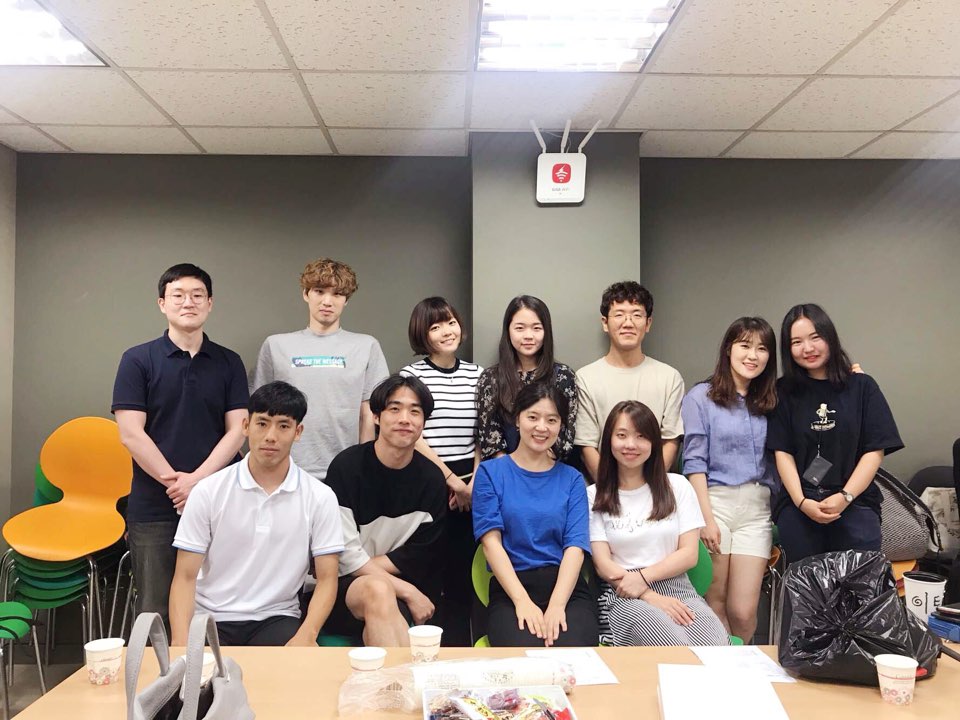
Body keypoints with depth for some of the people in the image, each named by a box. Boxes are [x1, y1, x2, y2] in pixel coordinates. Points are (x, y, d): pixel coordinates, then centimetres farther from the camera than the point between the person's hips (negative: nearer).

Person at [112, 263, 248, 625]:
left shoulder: (229, 363, 8)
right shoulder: (137, 360, 2)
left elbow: (237, 430, 1)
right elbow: (131, 434, -5)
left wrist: (197, 480, -12)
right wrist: (175, 482, -12)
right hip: (153, 509, -1)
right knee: (155, 612, 5)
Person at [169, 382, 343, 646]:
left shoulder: (320, 498, -2)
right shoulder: (208, 492, -2)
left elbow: (326, 579, -1)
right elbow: (185, 577, -2)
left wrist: (306, 635, -19)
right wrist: (181, 642, -18)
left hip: (277, 618, 0)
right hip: (211, 617, 1)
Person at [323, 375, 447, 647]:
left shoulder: (432, 479, 2)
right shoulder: (347, 466, -9)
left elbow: (418, 558, 2)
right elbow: (346, 557, -11)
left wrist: (366, 567, -10)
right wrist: (408, 592, -16)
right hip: (343, 587, -1)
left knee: (376, 633, -32)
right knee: (377, 589, -35)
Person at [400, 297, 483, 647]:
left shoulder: (476, 374, 10)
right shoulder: (411, 374, -1)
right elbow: (412, 435, -7)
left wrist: (473, 482, -2)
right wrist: (451, 479, -9)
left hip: (467, 487, 3)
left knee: (461, 571, 6)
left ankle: (459, 648, 18)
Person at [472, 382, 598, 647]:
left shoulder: (571, 479, 14)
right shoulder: (491, 472, 10)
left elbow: (575, 546, 2)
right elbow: (491, 541, -1)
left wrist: (556, 604, -15)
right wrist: (523, 600, -15)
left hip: (566, 587, 1)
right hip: (510, 589, -1)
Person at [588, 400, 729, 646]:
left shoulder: (677, 486, 15)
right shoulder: (594, 496, 10)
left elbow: (689, 554, 7)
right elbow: (603, 564, 1)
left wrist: (643, 578, -9)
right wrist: (651, 598, -14)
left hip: (676, 589, 2)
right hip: (623, 597, -2)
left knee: (717, 646, -31)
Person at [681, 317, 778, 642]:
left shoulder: (771, 402, 14)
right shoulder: (701, 396, 1)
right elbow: (694, 462, -3)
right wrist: (706, 518, -11)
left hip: (758, 508, 3)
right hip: (715, 502, -3)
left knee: (743, 612, 0)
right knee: (715, 602, 3)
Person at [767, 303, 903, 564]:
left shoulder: (862, 387, 5)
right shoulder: (785, 392, 7)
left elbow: (875, 451, 1)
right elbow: (783, 453, 3)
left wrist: (845, 497, -9)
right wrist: (802, 502, -9)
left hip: (855, 505, 0)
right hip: (798, 506, 1)